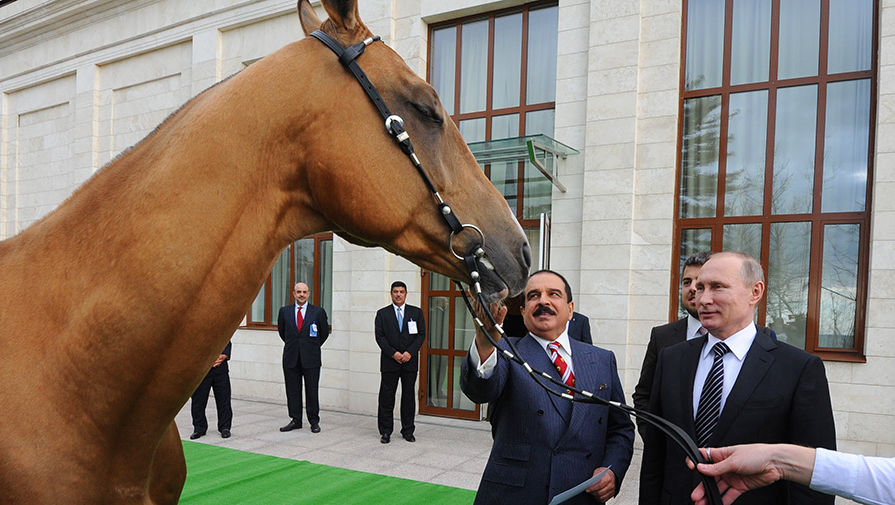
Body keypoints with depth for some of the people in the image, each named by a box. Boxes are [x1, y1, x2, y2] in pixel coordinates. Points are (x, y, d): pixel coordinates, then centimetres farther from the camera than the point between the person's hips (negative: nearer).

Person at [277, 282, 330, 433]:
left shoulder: (318, 312, -2)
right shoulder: (284, 311, 5)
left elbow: (324, 332, 9)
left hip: (311, 358, -2)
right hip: (291, 358, 2)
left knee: (312, 391, 2)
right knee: (292, 391, 7)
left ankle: (314, 421, 14)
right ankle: (295, 421, 18)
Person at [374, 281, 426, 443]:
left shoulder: (416, 312, 8)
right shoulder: (382, 313, 6)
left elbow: (421, 335, 2)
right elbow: (380, 336, -1)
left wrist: (410, 352, -11)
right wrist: (393, 353, -12)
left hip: (410, 361, 1)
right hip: (389, 362, -1)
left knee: (409, 396, 7)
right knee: (386, 397, 1)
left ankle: (408, 431, 17)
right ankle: (385, 431, 11)